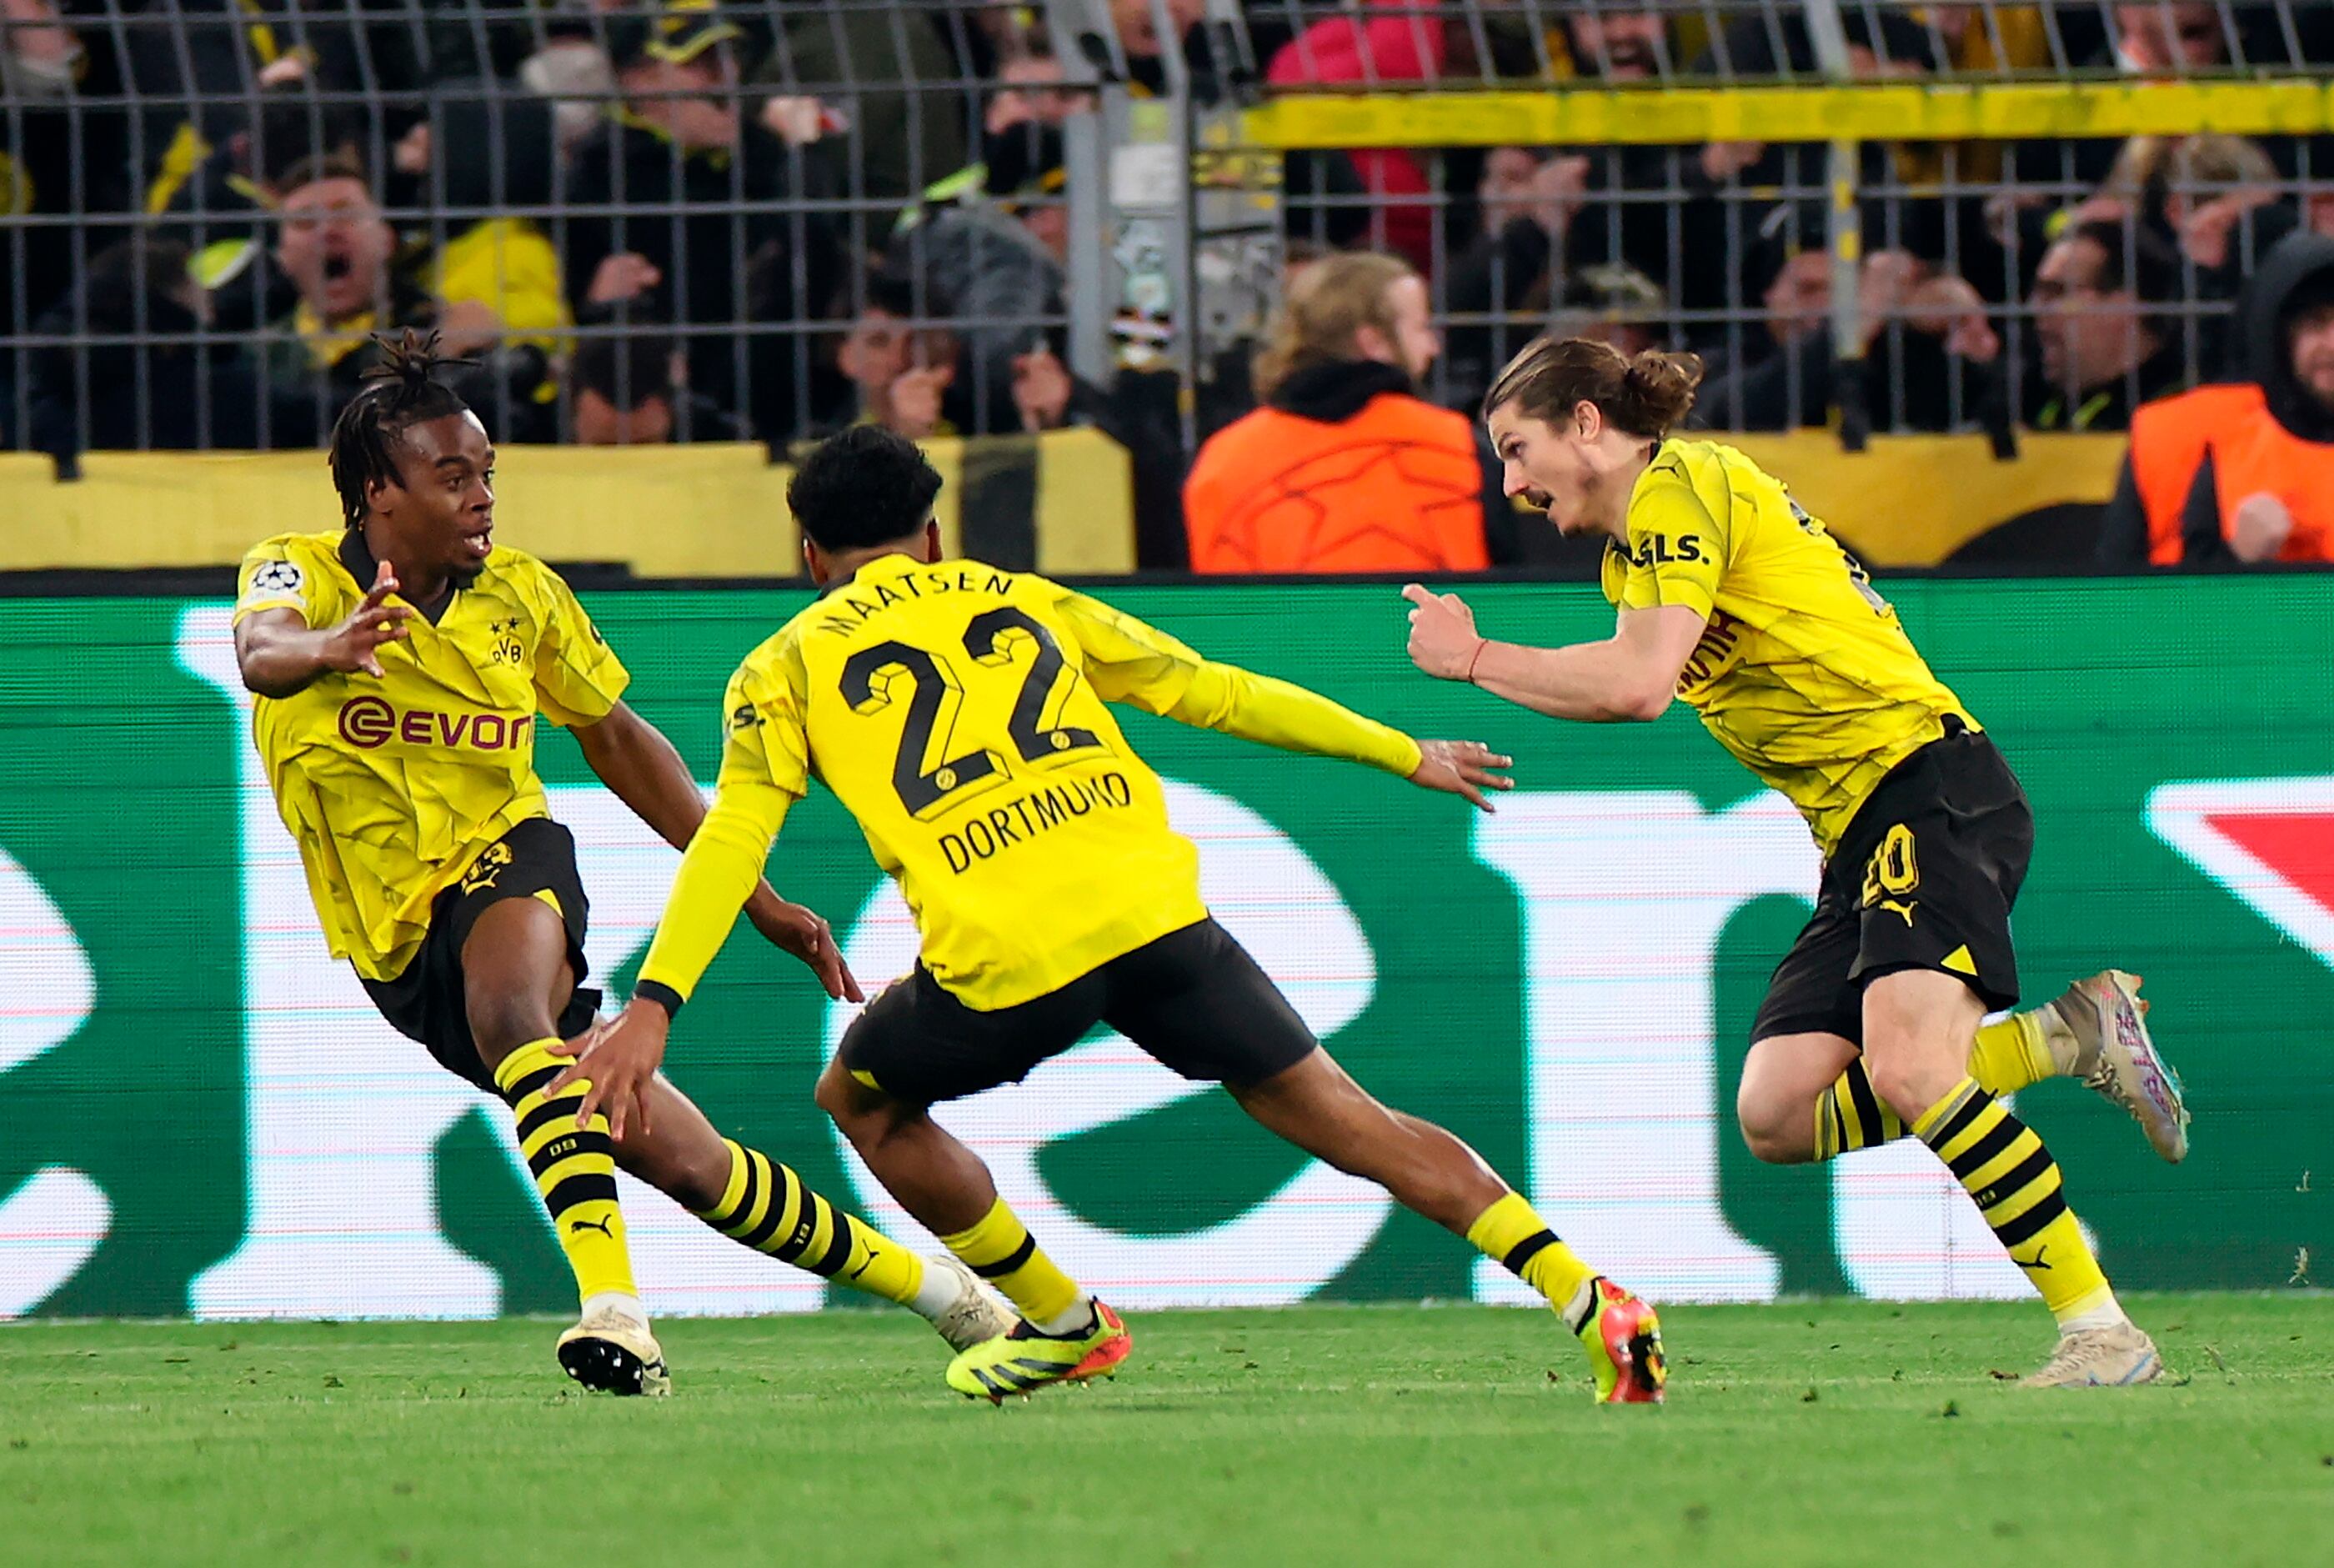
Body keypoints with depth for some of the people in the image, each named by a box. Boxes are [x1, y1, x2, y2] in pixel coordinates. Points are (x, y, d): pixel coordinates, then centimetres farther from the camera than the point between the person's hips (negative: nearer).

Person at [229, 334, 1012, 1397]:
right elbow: (261, 651, -34)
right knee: (682, 1159, -6)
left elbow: (615, 740, 15)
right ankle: (926, 1286, 10)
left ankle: (610, 1300, -42)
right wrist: (325, 650, -60)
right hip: (405, 945, -1)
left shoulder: (519, 594, 1)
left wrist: (759, 900, 15)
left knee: (510, 1010, -36)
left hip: (510, 867, 1)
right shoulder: (301, 574, -10)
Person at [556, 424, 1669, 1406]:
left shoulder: (786, 667, 16)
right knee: (1354, 1127, 9)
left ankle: (1063, 1324, 27)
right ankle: (1591, 1304, -3)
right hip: (1153, 909, 3)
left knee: (862, 1099, 26)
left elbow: (731, 841, 4)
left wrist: (654, 1006, -2)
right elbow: (1215, 694, 27)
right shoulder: (1023, 601, 25)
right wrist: (1404, 755, 35)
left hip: (1003, 960, -3)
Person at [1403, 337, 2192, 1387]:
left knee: (1903, 1069, -28)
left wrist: (1477, 659, -6)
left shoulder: (1679, 488, -7)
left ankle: (2100, 1333, -27)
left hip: (1930, 785, -10)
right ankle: (2068, 1036, 0)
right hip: (1861, 830, 10)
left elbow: (1637, 683, -18)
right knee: (1778, 1116, -6)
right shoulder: (1637, 544, 24)